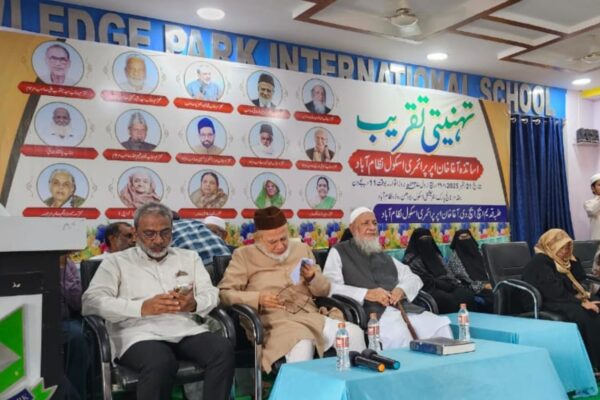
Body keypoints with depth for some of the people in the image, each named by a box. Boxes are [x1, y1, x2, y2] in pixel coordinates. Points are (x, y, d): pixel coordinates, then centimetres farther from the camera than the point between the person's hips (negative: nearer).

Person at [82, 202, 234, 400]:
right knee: (160, 362, -37)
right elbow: (91, 302, -1)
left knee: (223, 349, -28)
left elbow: (211, 294, 13)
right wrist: (142, 307, -15)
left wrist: (194, 304, -13)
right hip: (140, 333, -3)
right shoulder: (117, 261, 13)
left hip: (187, 330, 3)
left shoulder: (189, 257, 23)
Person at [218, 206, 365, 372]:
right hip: (276, 321, -4)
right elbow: (224, 293, -1)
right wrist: (258, 298, -16)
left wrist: (313, 277, -3)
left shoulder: (302, 249, 19)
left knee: (354, 333, -20)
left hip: (311, 316, 5)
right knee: (302, 345, -38)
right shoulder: (244, 255, 7)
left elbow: (324, 290, 21)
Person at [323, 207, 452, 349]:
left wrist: (402, 289, 1)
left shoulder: (383, 256, 28)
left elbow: (413, 278, 25)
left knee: (441, 325, -18)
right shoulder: (339, 252, 11)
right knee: (399, 335, -36)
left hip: (403, 309, 6)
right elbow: (330, 288, -3)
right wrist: (366, 293, -14)